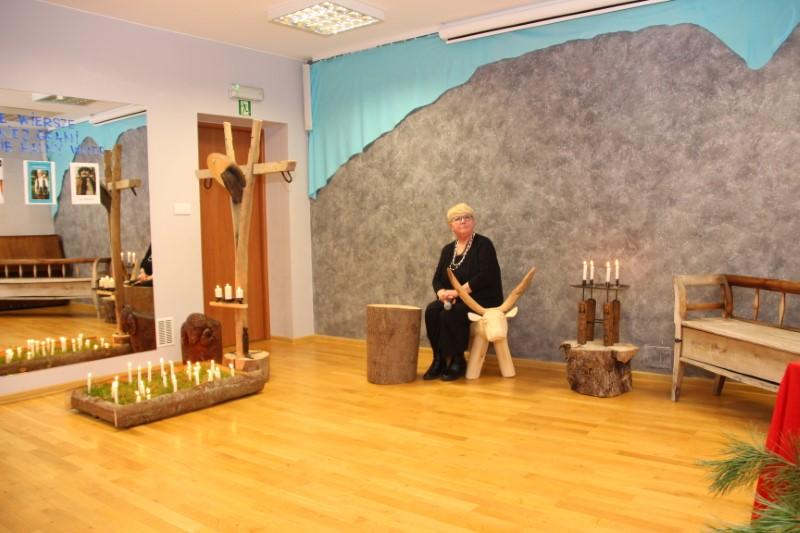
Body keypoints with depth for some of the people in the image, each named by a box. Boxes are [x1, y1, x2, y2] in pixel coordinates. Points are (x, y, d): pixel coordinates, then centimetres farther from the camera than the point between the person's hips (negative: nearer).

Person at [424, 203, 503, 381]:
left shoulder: (483, 244, -6)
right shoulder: (448, 249, 12)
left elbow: (485, 276, -19)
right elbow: (437, 279, 8)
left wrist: (458, 291, -24)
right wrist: (442, 293, -16)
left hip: (482, 300, -5)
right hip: (453, 300, 6)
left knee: (450, 314, -31)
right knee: (431, 311, -23)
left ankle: (457, 361, -13)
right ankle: (439, 360, -14)